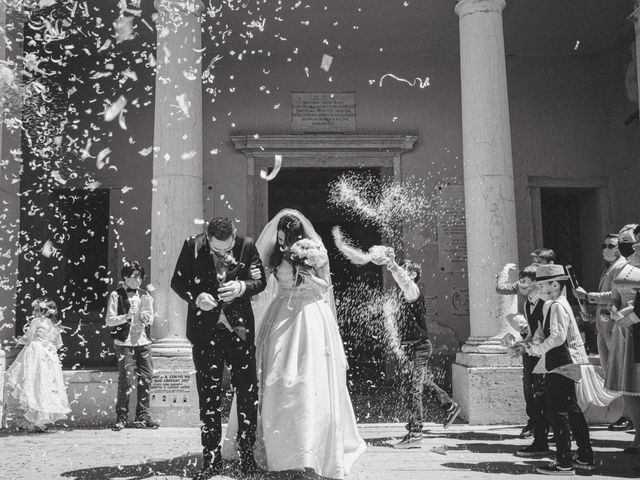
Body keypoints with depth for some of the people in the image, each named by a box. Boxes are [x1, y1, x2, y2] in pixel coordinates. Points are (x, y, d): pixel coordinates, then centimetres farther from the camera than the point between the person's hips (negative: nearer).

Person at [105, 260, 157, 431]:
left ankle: (142, 415, 12)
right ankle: (121, 417, 6)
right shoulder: (116, 295, -1)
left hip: (143, 341, 5)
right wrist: (127, 316, -17)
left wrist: (146, 318, -4)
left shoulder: (145, 295, 13)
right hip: (124, 342, -4)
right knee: (126, 380, -7)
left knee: (146, 378, 2)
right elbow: (109, 320, -4)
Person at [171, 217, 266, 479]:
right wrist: (196, 298, -18)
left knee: (248, 392, 5)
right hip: (205, 329, 0)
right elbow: (177, 281, 1)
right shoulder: (192, 246, -7)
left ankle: (247, 453, 22)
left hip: (240, 328, 1)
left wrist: (242, 287, -20)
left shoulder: (247, 245, -6)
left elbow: (261, 280, 1)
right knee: (208, 395, 6)